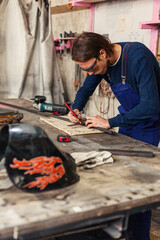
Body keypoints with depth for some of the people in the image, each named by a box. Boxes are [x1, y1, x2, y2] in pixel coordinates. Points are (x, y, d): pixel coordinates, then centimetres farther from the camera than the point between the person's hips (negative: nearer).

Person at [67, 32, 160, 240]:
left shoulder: (138, 57, -31)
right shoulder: (101, 62, -7)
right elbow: (86, 89, 10)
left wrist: (110, 122, -31)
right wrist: (76, 109, -10)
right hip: (128, 117, 7)